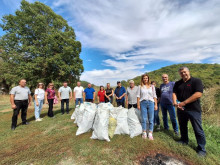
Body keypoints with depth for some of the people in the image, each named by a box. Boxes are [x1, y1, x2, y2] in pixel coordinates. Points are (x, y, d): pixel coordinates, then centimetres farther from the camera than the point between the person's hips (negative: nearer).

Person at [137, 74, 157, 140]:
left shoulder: (152, 86, 9)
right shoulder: (140, 86, 5)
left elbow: (154, 96, 9)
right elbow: (138, 96, 4)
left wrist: (156, 104, 3)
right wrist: (138, 105, -1)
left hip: (151, 103, 1)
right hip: (143, 103, -1)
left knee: (151, 119, 4)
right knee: (144, 119, 5)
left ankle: (150, 133, 16)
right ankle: (144, 133, 19)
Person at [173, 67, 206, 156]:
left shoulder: (196, 81, -7)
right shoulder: (177, 83, 9)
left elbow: (198, 94, -18)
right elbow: (174, 93, 3)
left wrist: (184, 103, -20)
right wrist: (175, 102, -16)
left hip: (193, 109, -5)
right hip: (181, 109, 5)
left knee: (198, 130, 6)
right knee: (182, 126, 19)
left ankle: (201, 149, 23)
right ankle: (184, 140, 38)